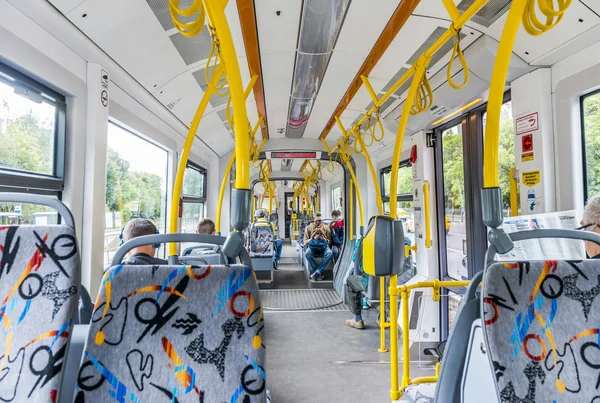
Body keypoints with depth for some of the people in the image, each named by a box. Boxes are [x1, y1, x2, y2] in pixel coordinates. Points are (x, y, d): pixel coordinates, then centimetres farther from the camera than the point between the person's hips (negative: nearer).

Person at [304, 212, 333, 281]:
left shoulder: (326, 228, 9)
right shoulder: (308, 228, 6)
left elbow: (329, 241, 11)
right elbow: (305, 243, 3)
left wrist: (325, 239, -12)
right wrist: (313, 238, -15)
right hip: (312, 246, 0)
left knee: (330, 253, -35)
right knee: (308, 253, -37)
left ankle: (316, 273, -33)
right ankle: (320, 273, -27)